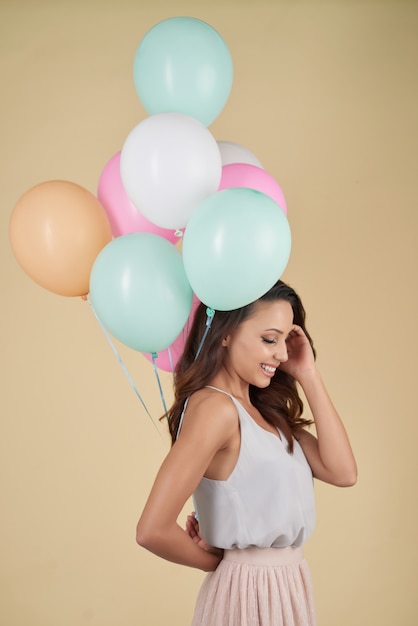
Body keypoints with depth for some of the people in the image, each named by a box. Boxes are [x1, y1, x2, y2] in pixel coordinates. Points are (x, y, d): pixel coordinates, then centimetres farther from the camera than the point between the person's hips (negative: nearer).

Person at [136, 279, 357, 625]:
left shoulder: (264, 408, 5)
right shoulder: (214, 407, -20)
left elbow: (343, 472, -3)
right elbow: (153, 530, -27)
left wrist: (308, 375, -4)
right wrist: (216, 562, -9)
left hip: (287, 587, 8)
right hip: (250, 592, -8)